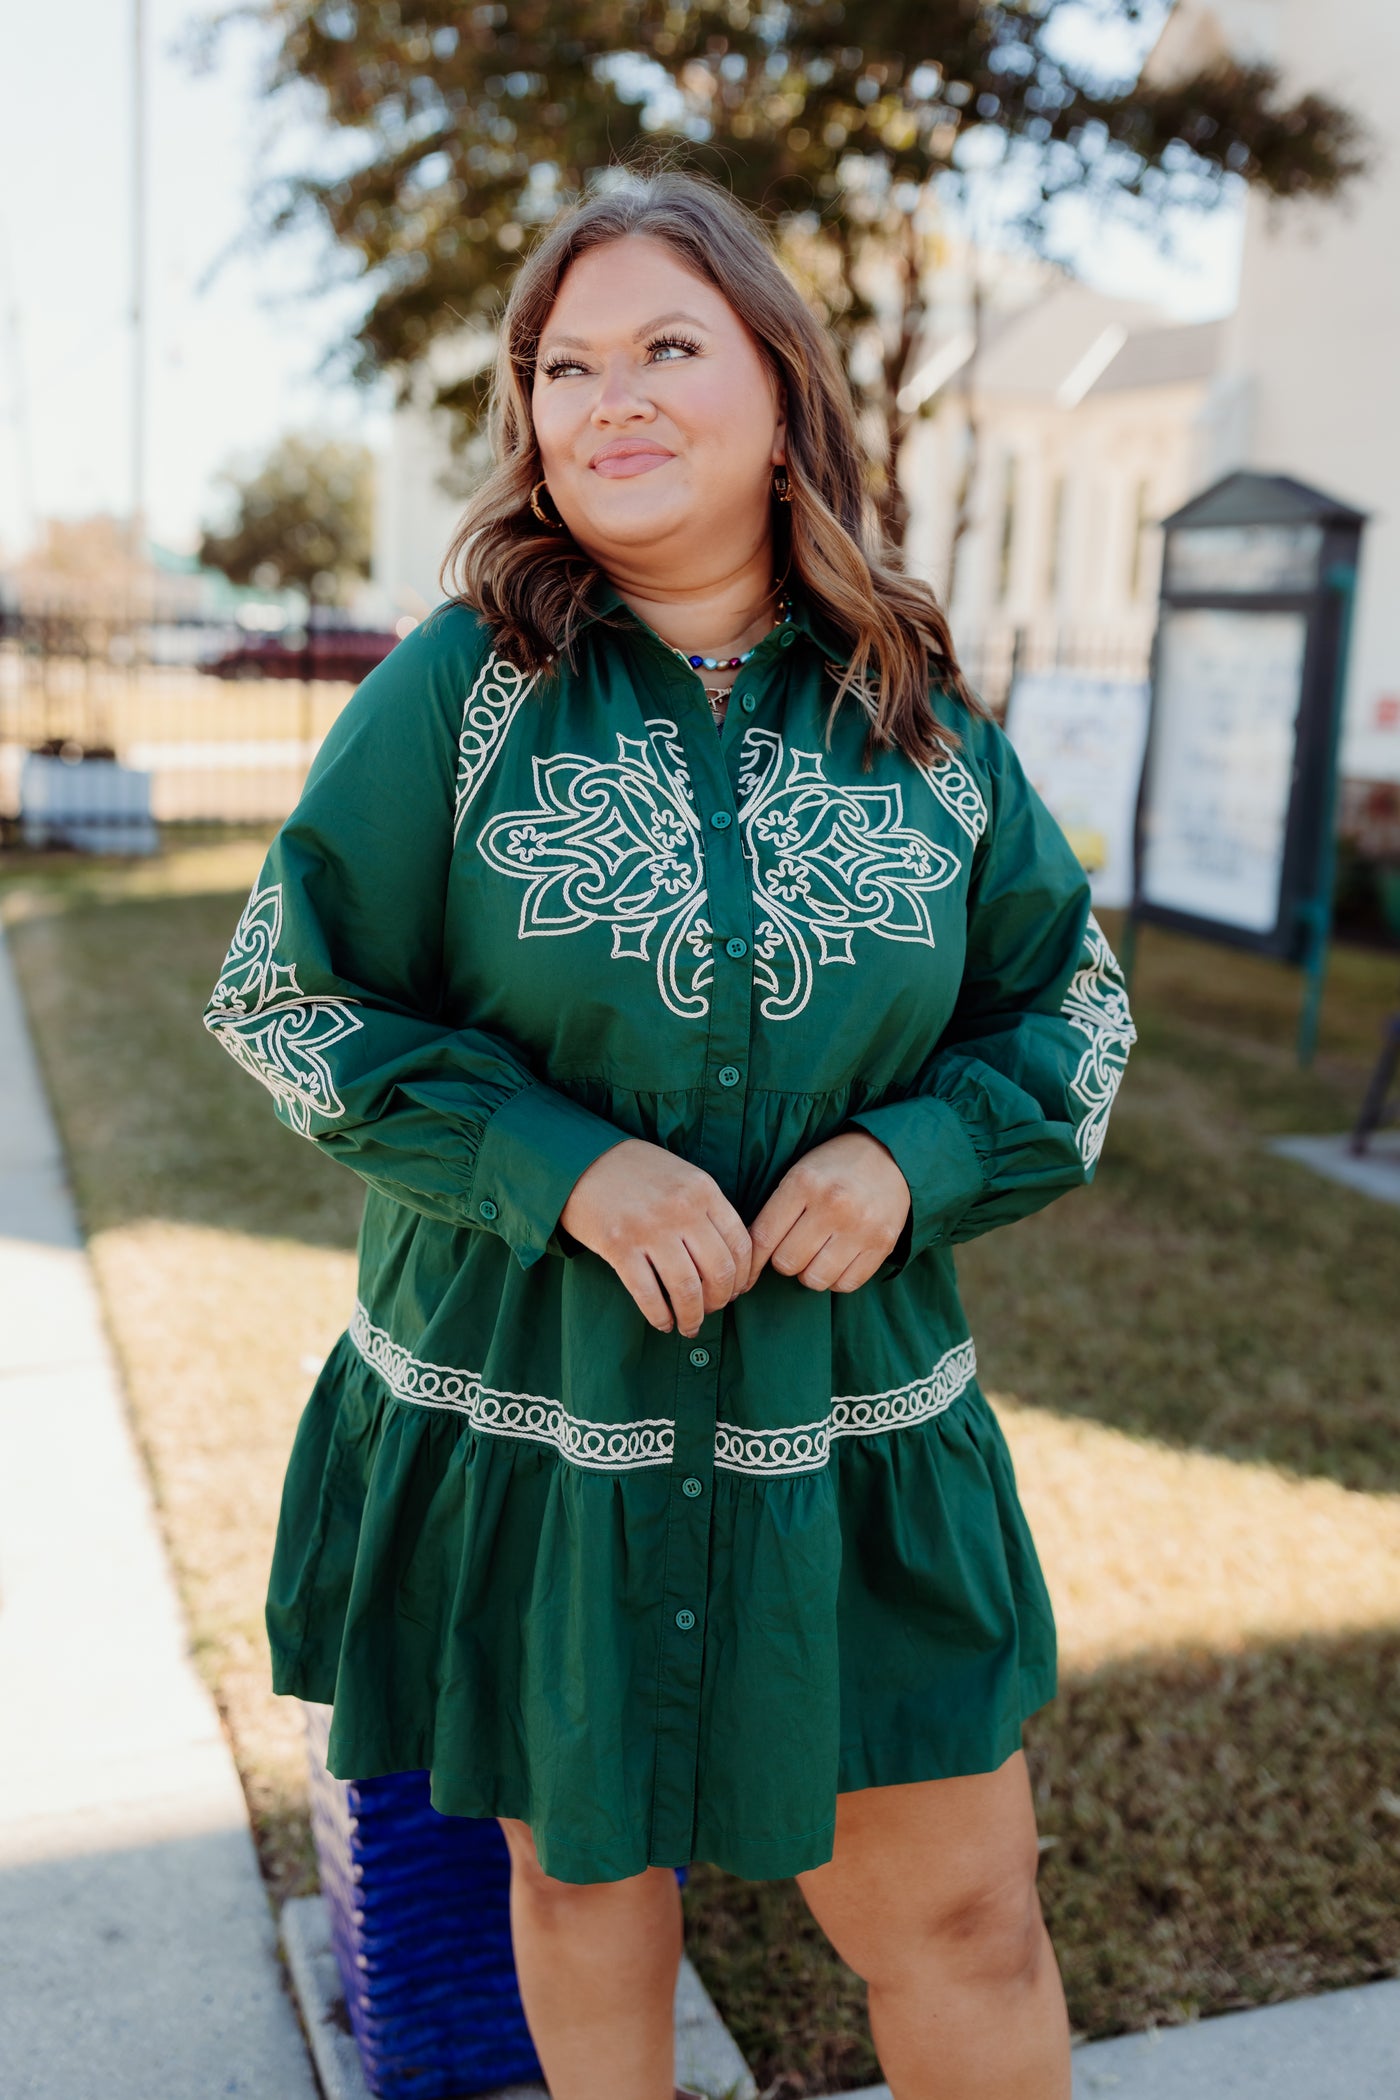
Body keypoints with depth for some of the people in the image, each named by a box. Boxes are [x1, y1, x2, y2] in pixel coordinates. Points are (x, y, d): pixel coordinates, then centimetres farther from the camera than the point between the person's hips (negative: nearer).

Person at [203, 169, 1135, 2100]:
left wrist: (912, 1158, -13)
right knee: (581, 1876, 20)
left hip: (846, 1438, 1)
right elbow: (285, 995, -5)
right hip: (522, 1418, -1)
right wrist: (561, 1166, -18)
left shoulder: (922, 720, 0)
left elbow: (1072, 1006, 7)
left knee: (963, 1919, 10)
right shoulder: (460, 688, -7)